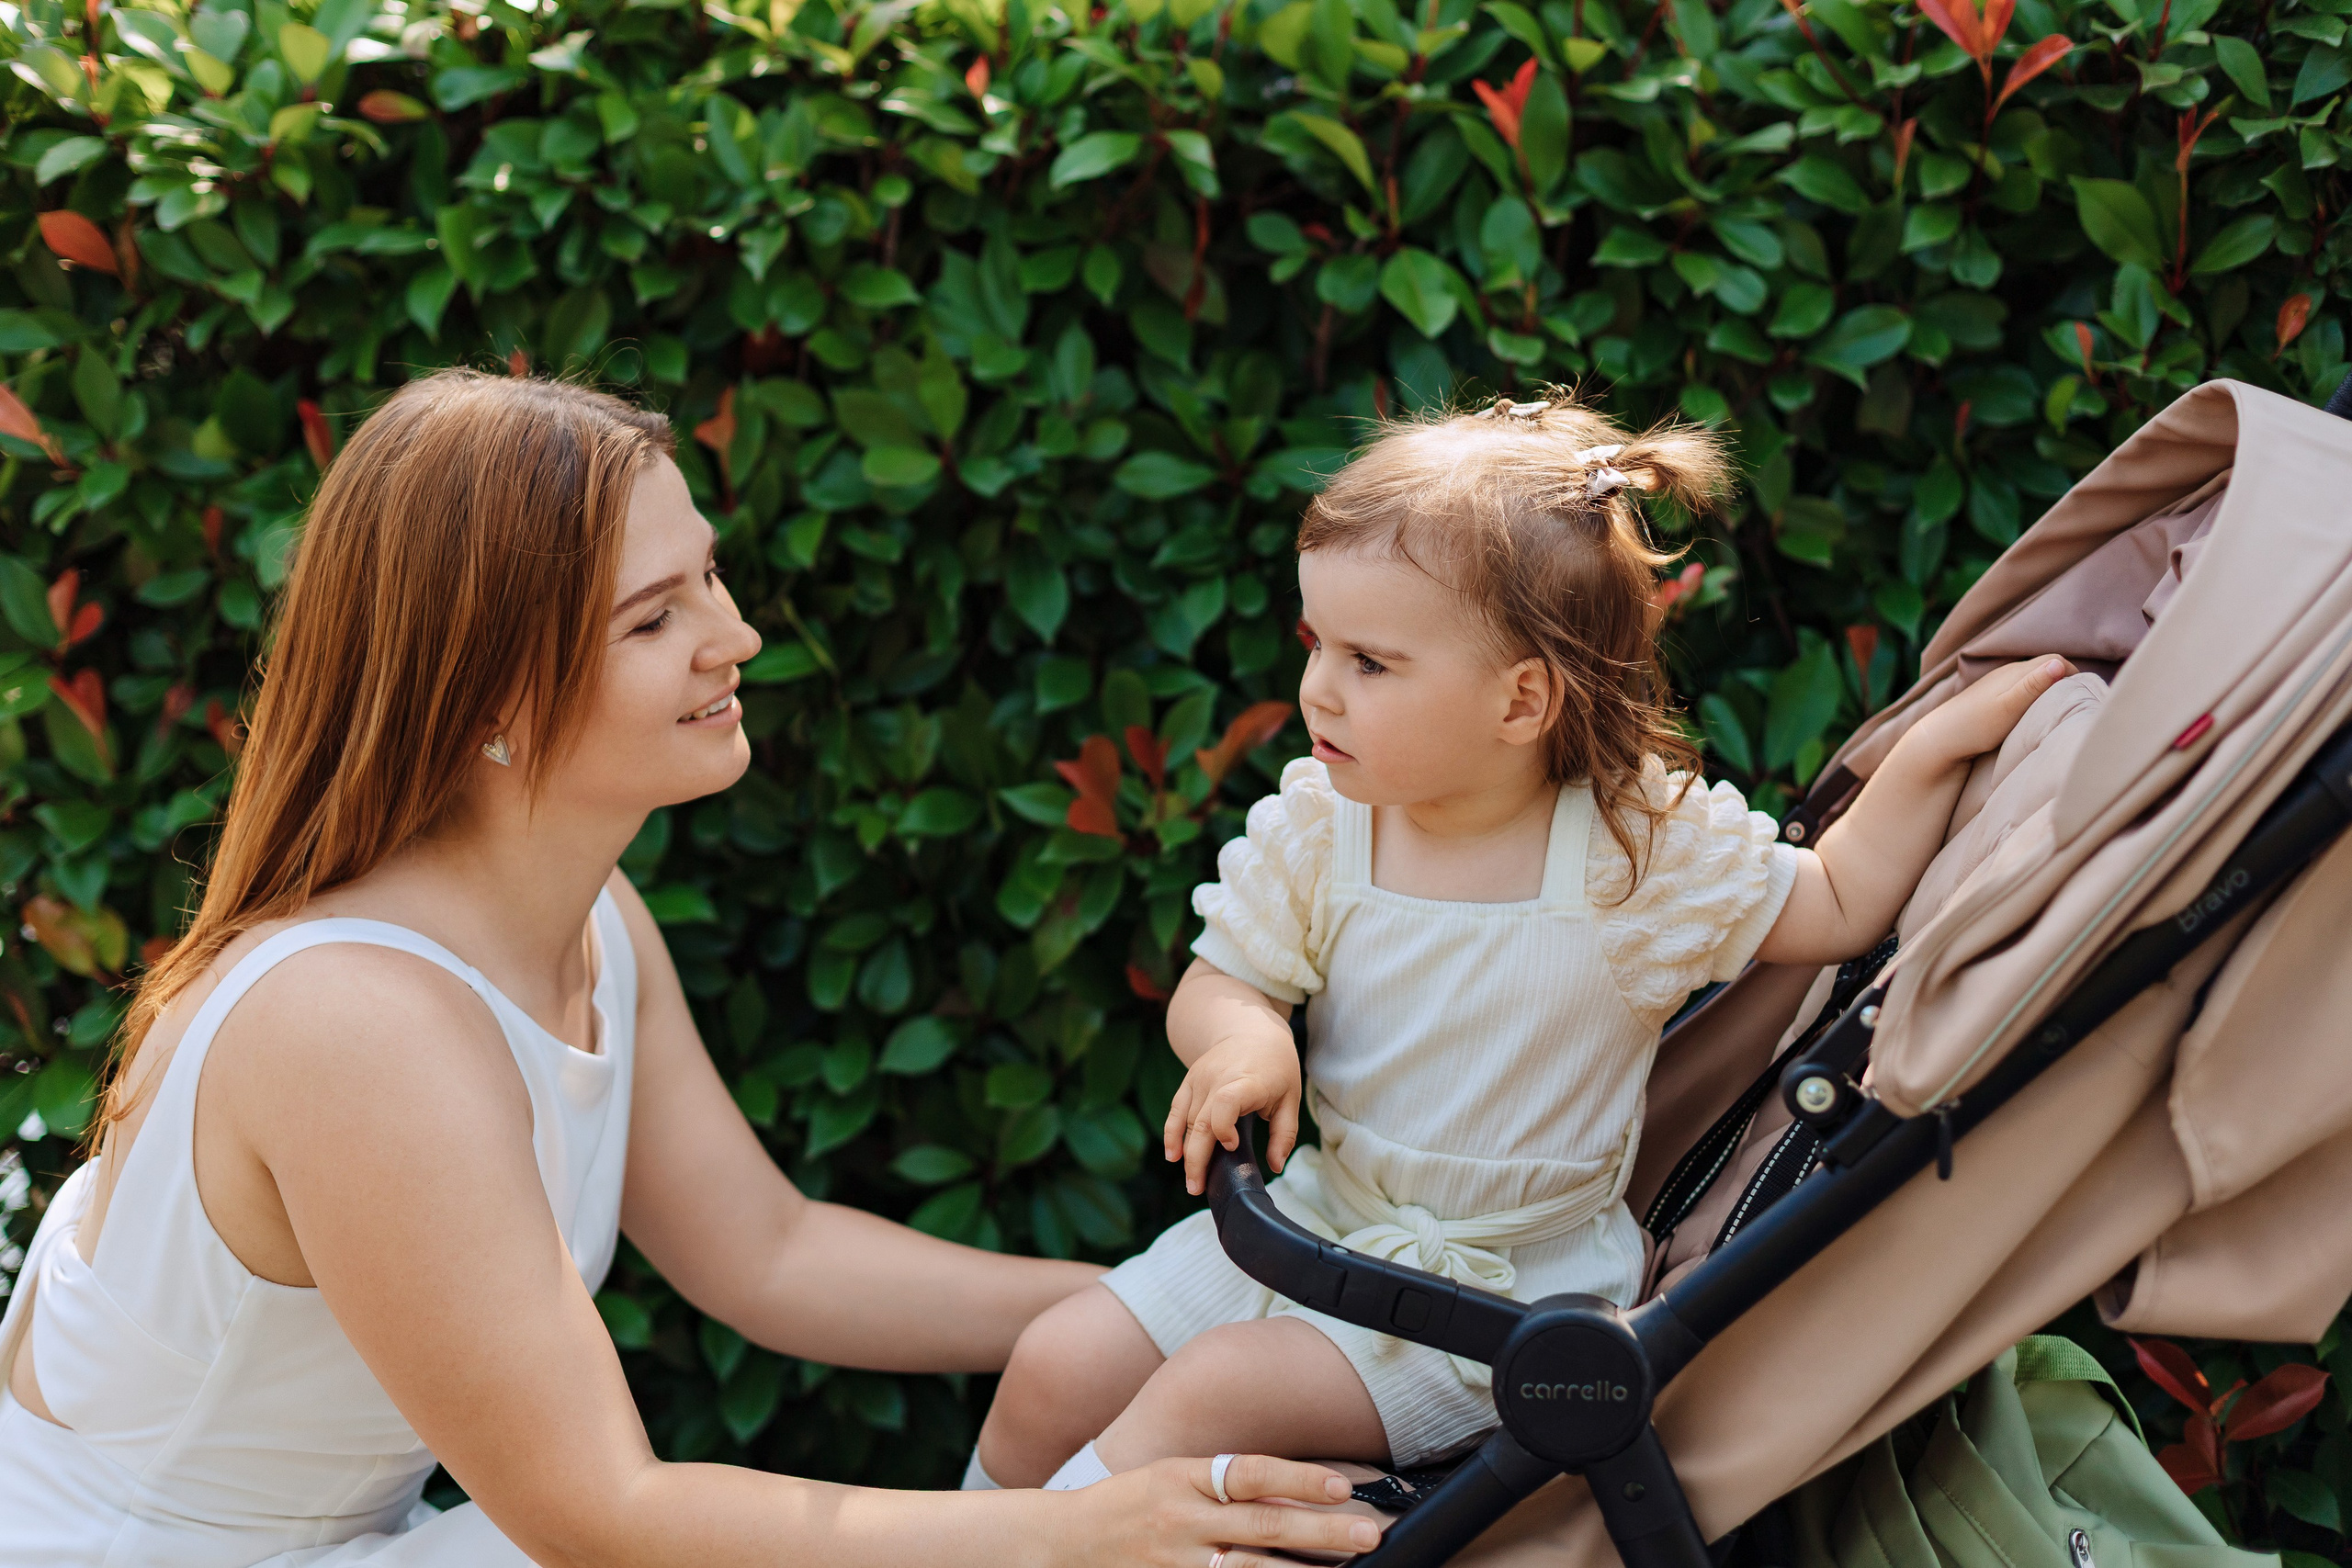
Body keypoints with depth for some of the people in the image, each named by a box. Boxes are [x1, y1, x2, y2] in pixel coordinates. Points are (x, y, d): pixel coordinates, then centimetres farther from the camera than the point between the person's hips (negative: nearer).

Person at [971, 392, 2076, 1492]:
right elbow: (1218, 983, 3)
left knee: (1212, 1392, -22)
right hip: (1315, 1212, 5)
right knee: (1057, 1367, -2)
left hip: (1505, 1288, -4)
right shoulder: (1313, 833, -7)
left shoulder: (1645, 852, -15)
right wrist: (1243, 1038, -21)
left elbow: (1842, 906, -2)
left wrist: (1933, 749, -15)